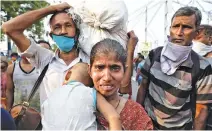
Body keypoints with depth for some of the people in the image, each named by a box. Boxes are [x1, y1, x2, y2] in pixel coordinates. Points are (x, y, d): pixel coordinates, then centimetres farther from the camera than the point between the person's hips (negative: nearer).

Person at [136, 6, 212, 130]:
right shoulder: (154, 55, -9)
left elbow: (201, 108, -10)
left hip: (178, 127, -2)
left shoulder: (202, 68, -18)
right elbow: (143, 86, 1)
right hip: (147, 121, 3)